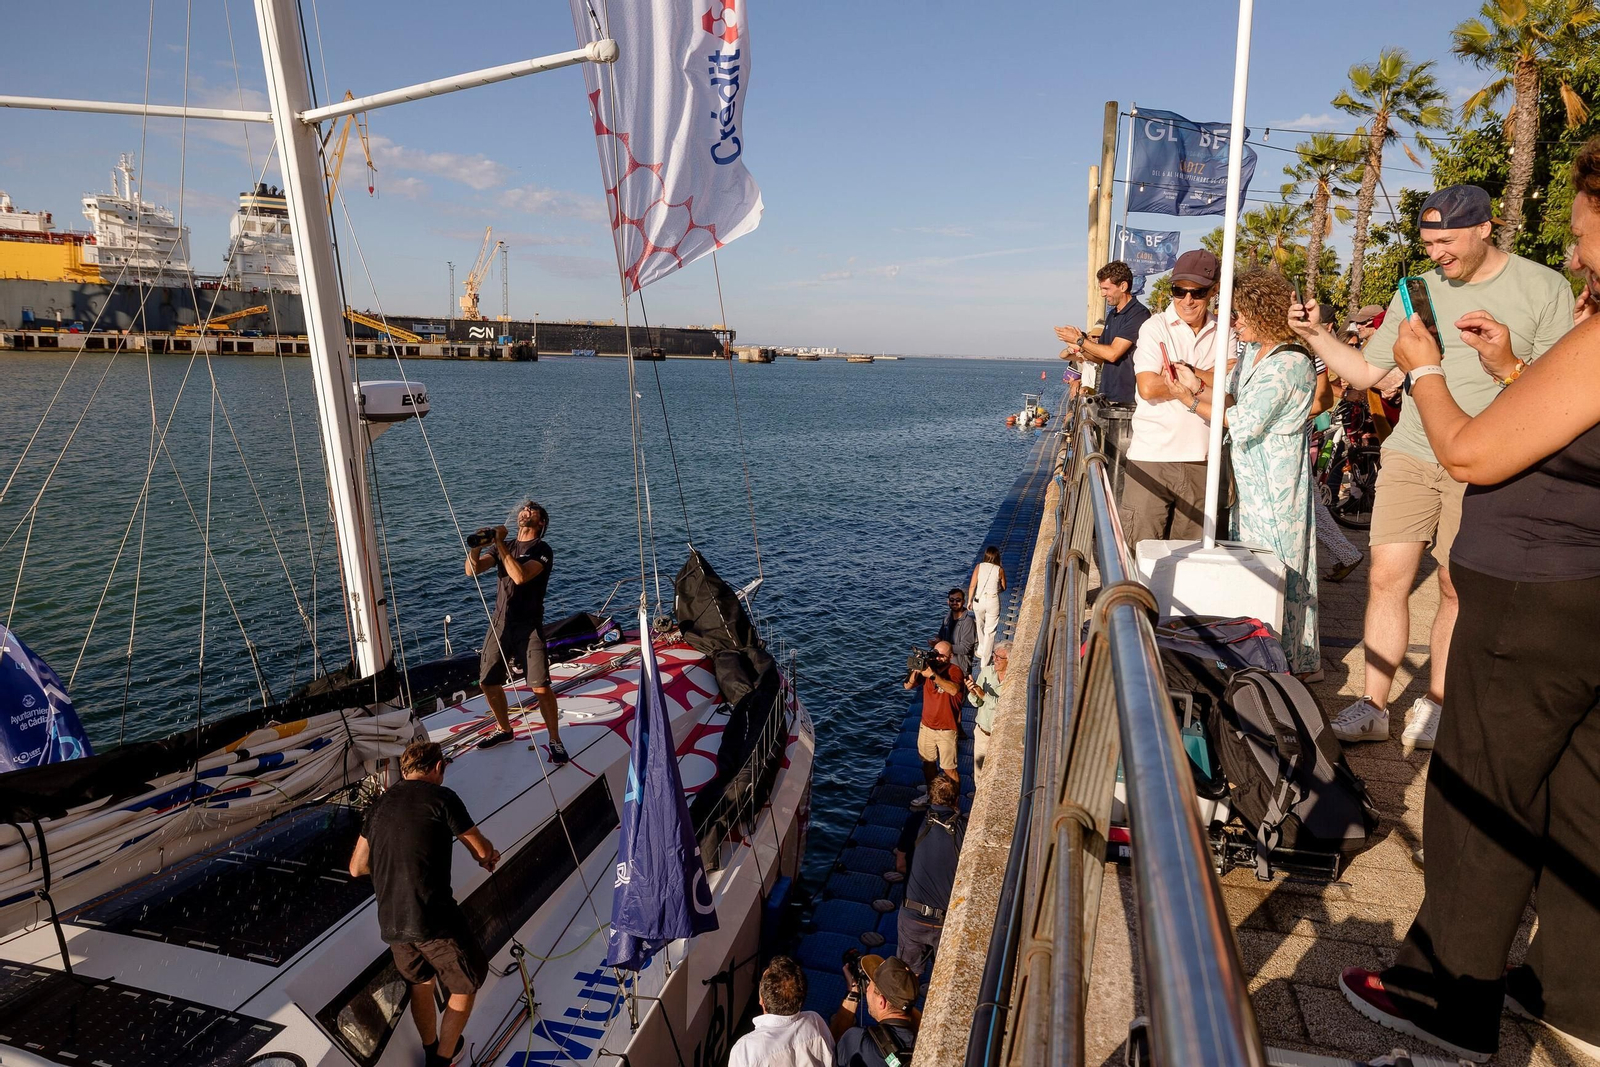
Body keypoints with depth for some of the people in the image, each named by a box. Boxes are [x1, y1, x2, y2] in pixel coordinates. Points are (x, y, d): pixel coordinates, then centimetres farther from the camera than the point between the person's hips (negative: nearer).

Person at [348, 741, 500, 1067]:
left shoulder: (380, 804, 11)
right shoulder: (440, 797, -8)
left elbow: (357, 867, 19)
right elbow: (483, 850, -1)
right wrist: (487, 856, 21)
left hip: (390, 923, 7)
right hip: (434, 919, -7)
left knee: (420, 983, 29)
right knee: (466, 985, 17)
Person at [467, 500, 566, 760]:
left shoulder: (542, 550, -4)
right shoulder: (502, 547, 14)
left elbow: (520, 576, -21)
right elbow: (472, 570, 1)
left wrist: (499, 543, -18)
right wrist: (477, 546, -18)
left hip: (528, 626, -6)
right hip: (500, 624, 6)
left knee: (541, 687, -12)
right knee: (488, 682, 11)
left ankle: (555, 741, 4)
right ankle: (504, 730, 33)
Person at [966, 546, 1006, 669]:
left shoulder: (979, 567, -3)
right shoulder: (1000, 570, -4)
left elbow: (972, 586, -3)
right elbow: (1003, 588, 8)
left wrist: (969, 601, 9)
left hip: (979, 600, 2)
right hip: (993, 601, -2)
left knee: (980, 626, 26)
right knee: (989, 632, 5)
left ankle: (981, 651, 44)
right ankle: (984, 662, 4)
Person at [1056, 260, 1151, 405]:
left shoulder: (1139, 314, -11)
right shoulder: (1112, 315, 17)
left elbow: (1112, 353, -17)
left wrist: (1080, 340, -8)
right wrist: (1081, 351, 0)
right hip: (1107, 396, 8)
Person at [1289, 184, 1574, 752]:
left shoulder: (1545, 289, -1)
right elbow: (1366, 371, 9)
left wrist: (1509, 367, -20)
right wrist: (1317, 335, -3)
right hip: (1409, 455, 3)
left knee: (1458, 591, 4)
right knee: (1386, 577, -2)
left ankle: (1434, 707, 19)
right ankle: (1373, 706, 7)